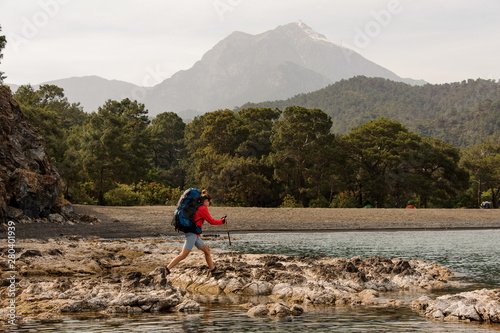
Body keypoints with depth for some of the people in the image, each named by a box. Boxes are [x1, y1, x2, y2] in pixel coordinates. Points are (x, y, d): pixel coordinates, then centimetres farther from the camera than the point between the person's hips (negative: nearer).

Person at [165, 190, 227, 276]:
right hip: (192, 234, -11)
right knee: (183, 255, -14)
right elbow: (212, 221, -5)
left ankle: (213, 269, 19)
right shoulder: (203, 208, -7)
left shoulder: (197, 207, 20)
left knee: (207, 250, 14)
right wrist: (223, 221, 6)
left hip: (195, 235, 11)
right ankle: (167, 269, -19)